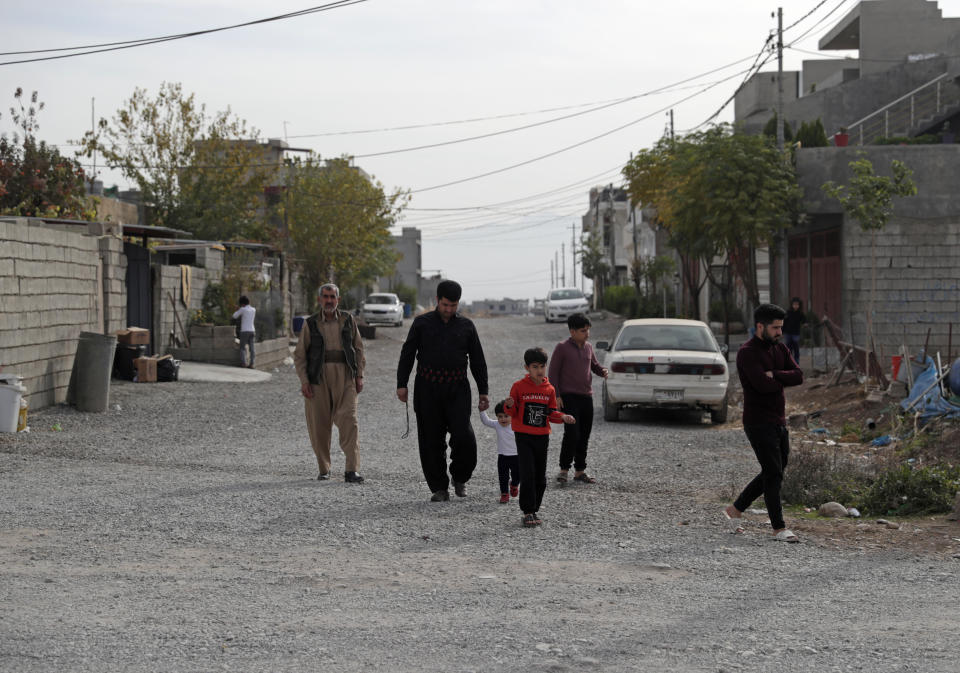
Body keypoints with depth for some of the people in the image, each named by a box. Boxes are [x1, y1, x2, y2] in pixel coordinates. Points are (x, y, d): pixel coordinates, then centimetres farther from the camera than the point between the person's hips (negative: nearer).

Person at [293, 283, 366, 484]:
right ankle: (324, 469, 15)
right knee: (319, 425, 2)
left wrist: (359, 375, 4)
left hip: (344, 376, 0)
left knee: (349, 421, -12)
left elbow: (358, 348, 13)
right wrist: (304, 381, -3)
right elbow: (299, 354, 6)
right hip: (319, 377, 0)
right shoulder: (310, 324, 6)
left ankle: (351, 470, -14)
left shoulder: (348, 321, 9)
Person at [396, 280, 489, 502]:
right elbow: (407, 354, 7)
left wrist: (483, 392, 10)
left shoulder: (466, 326, 9)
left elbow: (478, 361, 14)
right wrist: (401, 384, -2)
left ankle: (460, 478, 12)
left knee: (463, 436, -13)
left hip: (457, 389, 0)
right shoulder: (422, 323, 6)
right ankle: (439, 488, 11)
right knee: (431, 440, 2)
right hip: (427, 389, 0)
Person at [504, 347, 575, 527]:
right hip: (523, 436, -4)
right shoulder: (519, 387, -5)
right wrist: (509, 406, -23)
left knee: (540, 477, 7)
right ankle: (528, 511, -6)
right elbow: (513, 413, -1)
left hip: (542, 436, 4)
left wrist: (563, 417, -7)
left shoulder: (549, 389, 6)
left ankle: (535, 509, 20)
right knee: (527, 474, -11)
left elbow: (551, 413, 12)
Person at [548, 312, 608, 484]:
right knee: (572, 433, -15)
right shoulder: (562, 348, -5)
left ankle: (580, 471, 16)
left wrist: (602, 371, -1)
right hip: (568, 397, -6)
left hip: (586, 397, 6)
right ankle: (564, 469, -4)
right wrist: (556, 395, -11)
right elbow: (553, 372, -5)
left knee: (584, 435, 8)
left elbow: (594, 365, 23)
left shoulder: (588, 347, 11)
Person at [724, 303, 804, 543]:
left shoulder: (779, 349, 10)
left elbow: (798, 376, -2)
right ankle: (779, 528, -1)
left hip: (778, 422, 8)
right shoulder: (747, 352, -15)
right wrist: (783, 380, -6)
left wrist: (773, 375, -17)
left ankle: (734, 510, 26)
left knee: (773, 473, 15)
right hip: (758, 423, -8)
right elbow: (763, 385, -26)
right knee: (773, 474, -8)